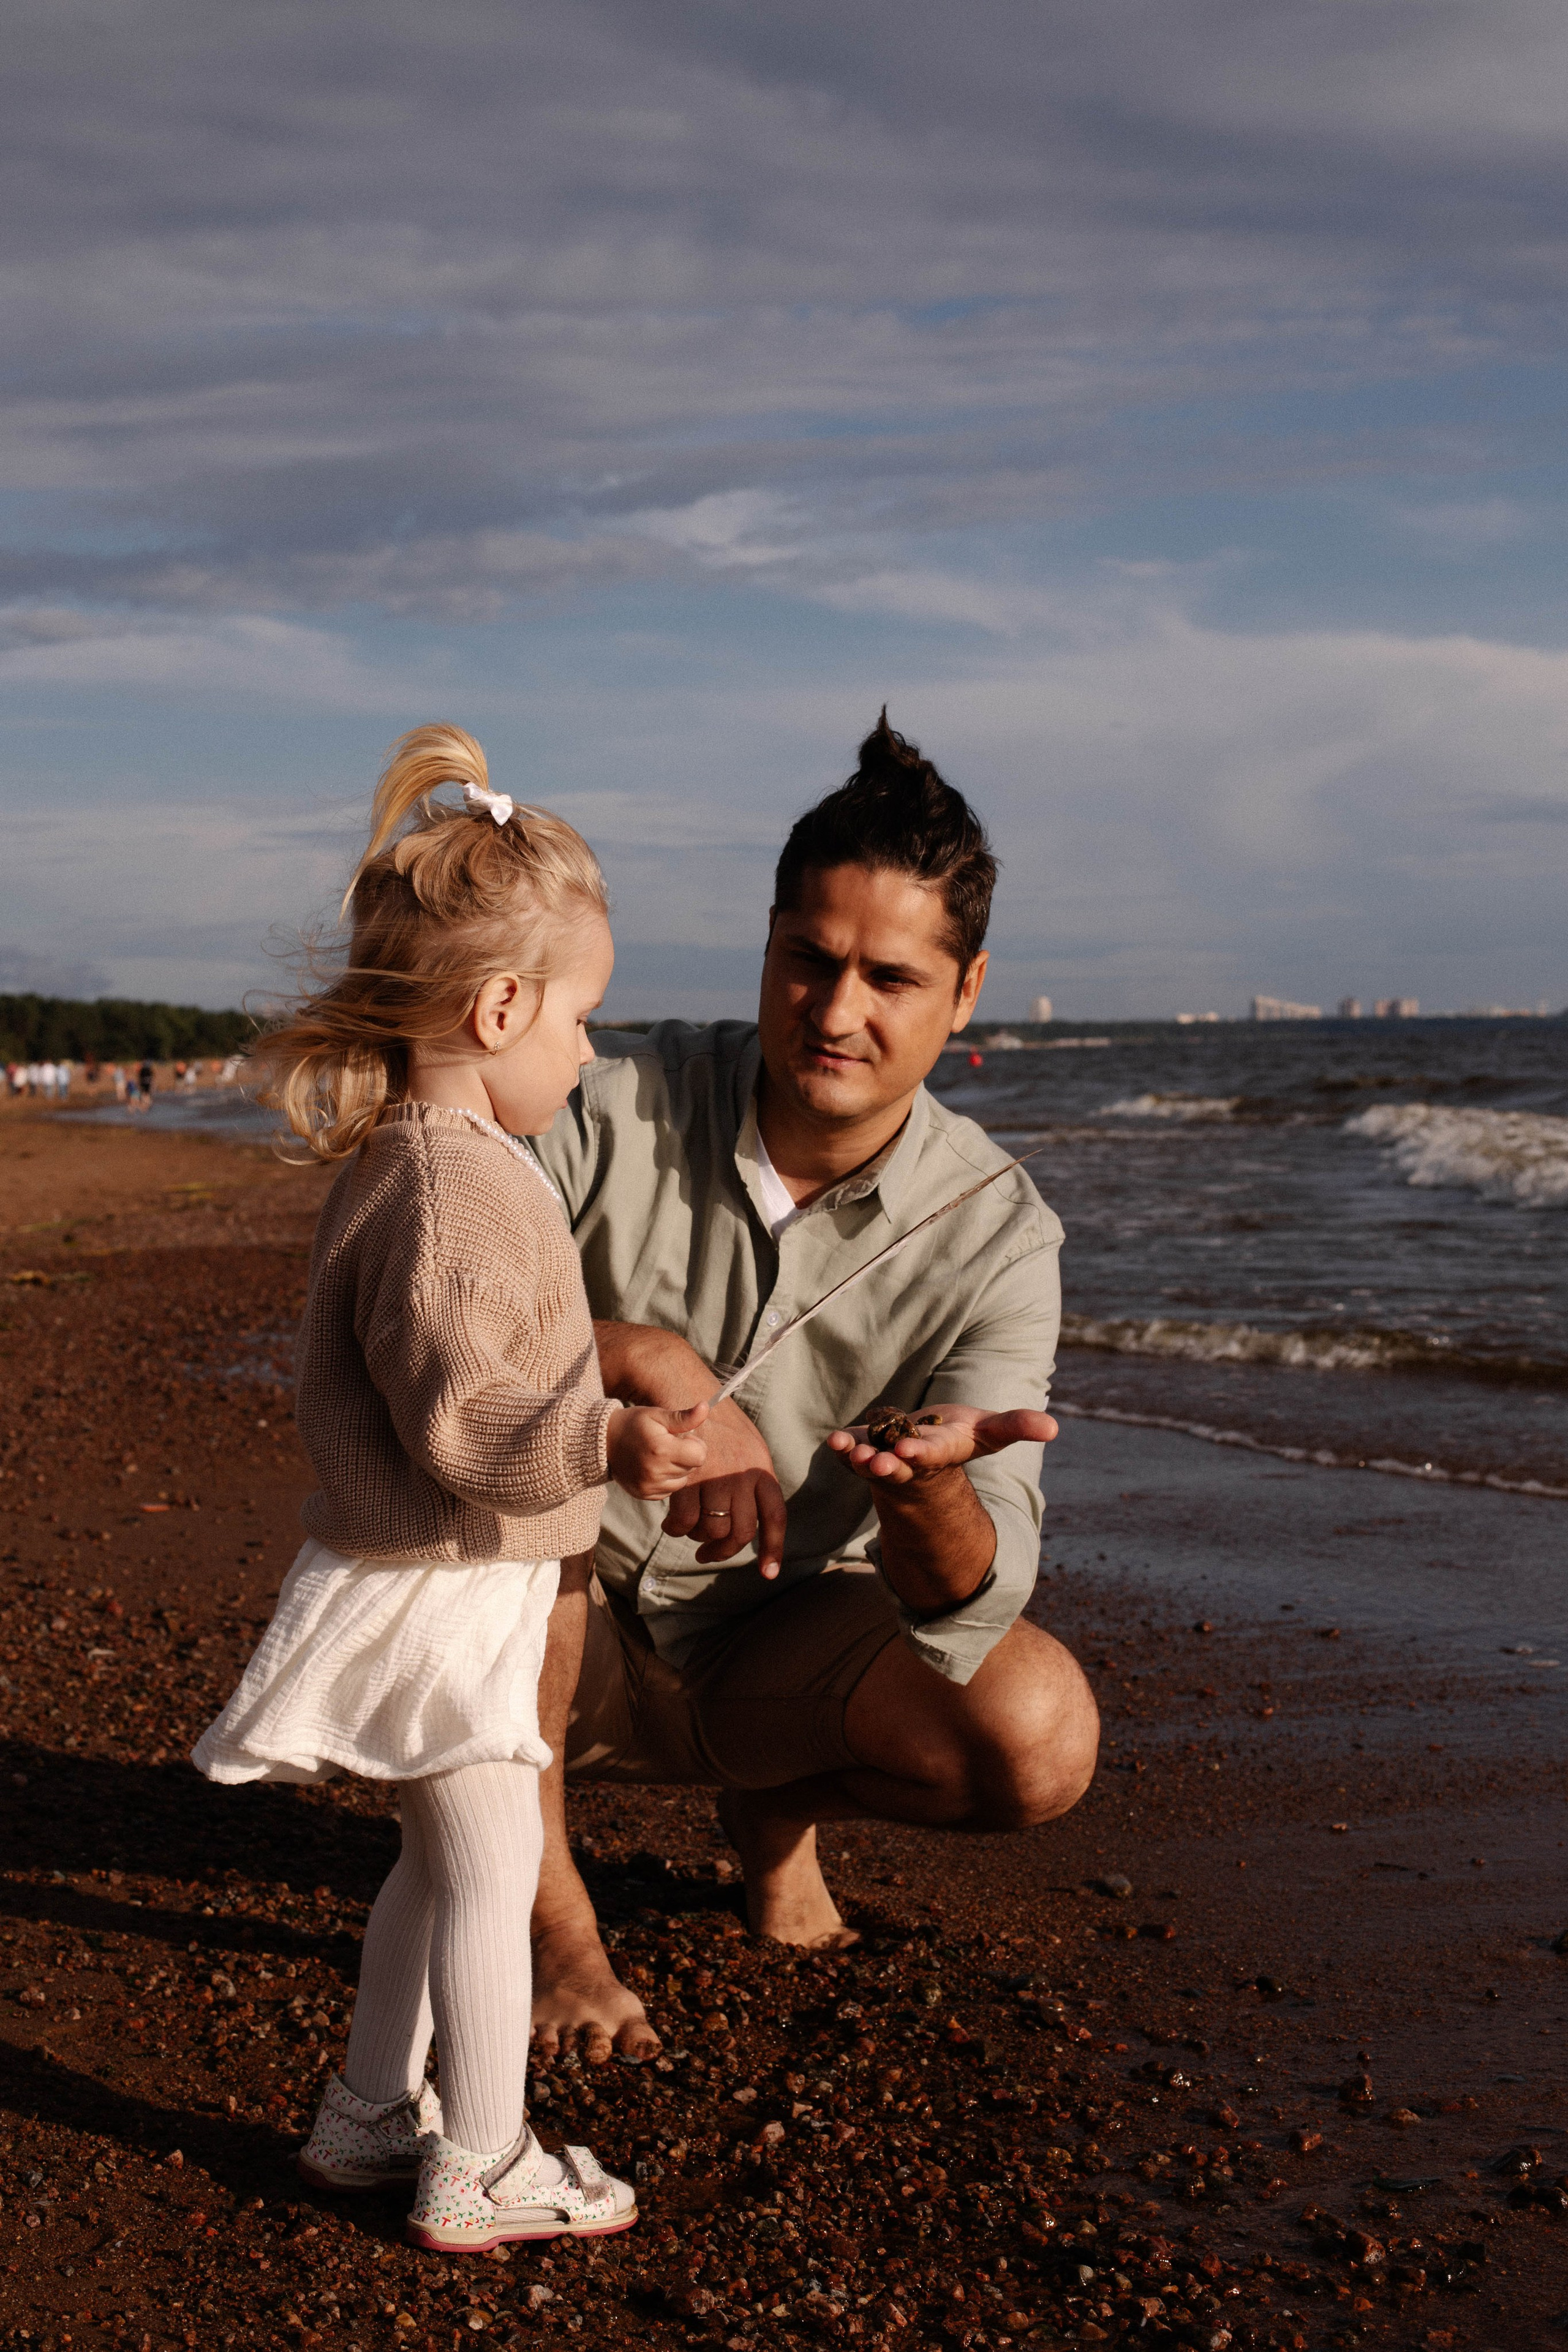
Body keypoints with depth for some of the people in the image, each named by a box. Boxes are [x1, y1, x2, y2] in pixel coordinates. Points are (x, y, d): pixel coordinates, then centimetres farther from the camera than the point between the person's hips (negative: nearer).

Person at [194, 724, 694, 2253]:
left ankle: (366, 2118, 34)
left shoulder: (409, 1159, 9)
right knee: (492, 1864, 2)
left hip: (446, 1585, 10)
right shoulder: (450, 1185, -25)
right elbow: (461, 1419, -29)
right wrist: (606, 1443, -38)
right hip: (433, 1592, -10)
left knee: (442, 1860, 21)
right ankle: (479, 2173, 16)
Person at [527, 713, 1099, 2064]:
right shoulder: (617, 1111, -16)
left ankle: (772, 1801, 11)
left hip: (771, 1645, 1)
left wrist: (931, 1488, -49)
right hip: (570, 1635, -1)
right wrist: (648, 1360, -41)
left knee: (1038, 1740, -25)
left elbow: (966, 1613, -25)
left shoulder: (996, 1233, -15)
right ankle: (548, 1913, -14)